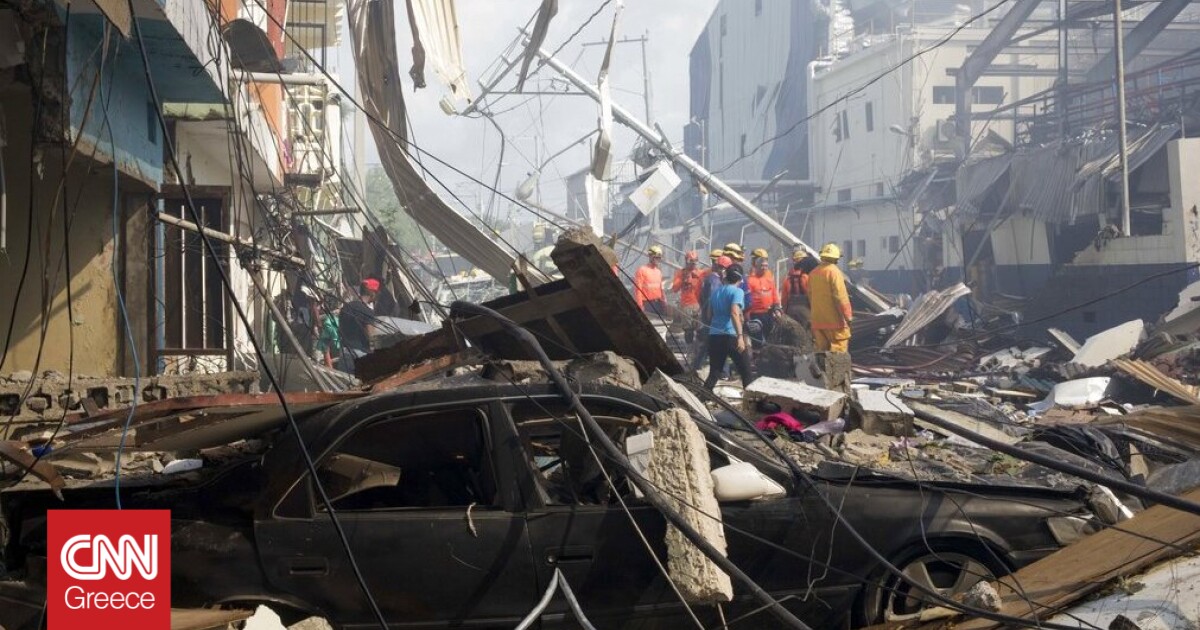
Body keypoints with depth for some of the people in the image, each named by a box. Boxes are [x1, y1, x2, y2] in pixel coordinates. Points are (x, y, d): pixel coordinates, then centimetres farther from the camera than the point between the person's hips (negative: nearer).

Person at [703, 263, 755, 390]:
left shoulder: (716, 292, 15)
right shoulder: (737, 291, -6)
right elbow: (734, 313, -20)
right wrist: (740, 336, -24)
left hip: (714, 335, 6)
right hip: (731, 336, -6)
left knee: (714, 373, 10)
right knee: (746, 371, 7)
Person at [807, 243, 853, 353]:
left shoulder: (813, 273, 11)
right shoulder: (834, 271, -12)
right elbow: (841, 297, -16)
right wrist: (848, 316, -11)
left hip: (817, 320, 7)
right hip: (834, 320, -7)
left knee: (822, 350, 10)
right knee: (839, 348, -4)